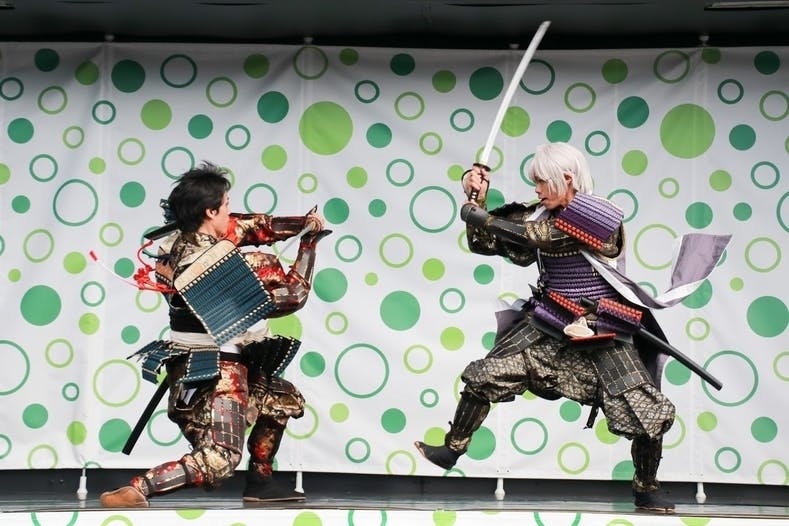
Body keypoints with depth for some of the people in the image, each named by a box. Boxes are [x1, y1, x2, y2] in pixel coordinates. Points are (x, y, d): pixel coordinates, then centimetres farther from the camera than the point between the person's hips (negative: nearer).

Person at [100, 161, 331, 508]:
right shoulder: (228, 263, -24)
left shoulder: (178, 240, 0)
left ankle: (259, 481, 30)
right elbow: (292, 296, -14)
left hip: (190, 361, 10)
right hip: (215, 369, -10)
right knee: (219, 461, -12)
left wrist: (302, 223, 3)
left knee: (284, 399, 26)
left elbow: (253, 225, 10)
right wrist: (308, 243, -3)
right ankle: (135, 491, -20)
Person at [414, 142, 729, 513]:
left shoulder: (600, 215, -16)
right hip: (548, 327, 5)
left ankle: (646, 490, 14)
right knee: (485, 377, -6)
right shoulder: (542, 214, 2)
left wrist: (478, 215, -20)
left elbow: (537, 236, -25)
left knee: (649, 416, -8)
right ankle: (451, 449, 11)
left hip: (603, 337, -4)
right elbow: (487, 243, 8)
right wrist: (477, 201, -7)